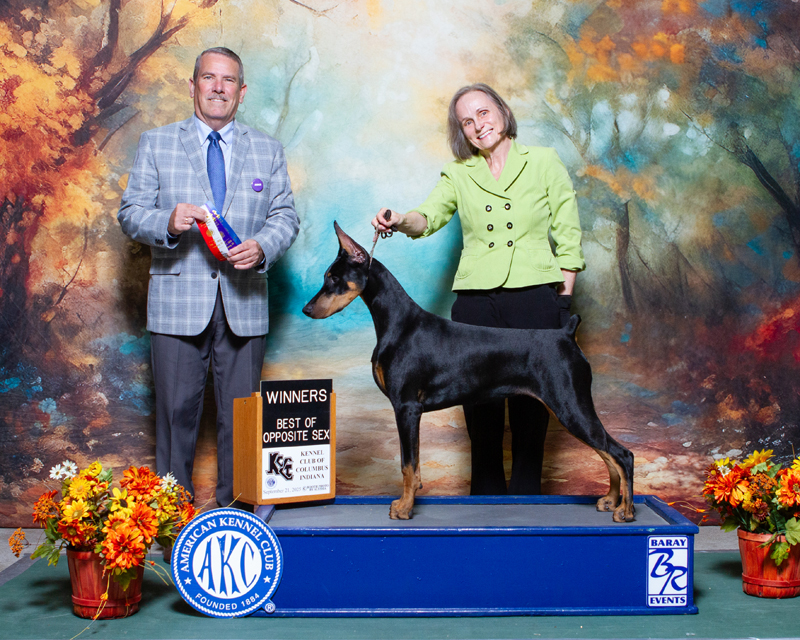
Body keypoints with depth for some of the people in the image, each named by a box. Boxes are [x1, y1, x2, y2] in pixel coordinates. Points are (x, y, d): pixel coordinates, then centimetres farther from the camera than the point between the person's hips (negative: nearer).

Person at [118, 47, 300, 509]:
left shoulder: (268, 150, 14)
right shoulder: (156, 143, 10)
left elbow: (286, 216, 8)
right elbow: (131, 212, 5)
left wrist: (262, 247, -13)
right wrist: (167, 223, -17)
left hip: (244, 303, 1)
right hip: (178, 302, -1)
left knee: (241, 415, 4)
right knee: (176, 412, 0)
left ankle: (237, 512, 16)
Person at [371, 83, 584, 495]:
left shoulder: (544, 162, 7)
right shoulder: (459, 174, 13)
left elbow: (568, 238, 7)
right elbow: (430, 216, -5)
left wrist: (563, 302, 1)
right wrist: (401, 221, -27)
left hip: (534, 297, -2)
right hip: (475, 303, 2)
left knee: (530, 410, 0)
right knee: (481, 413, 4)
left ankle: (525, 504, 11)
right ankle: (486, 505, 14)